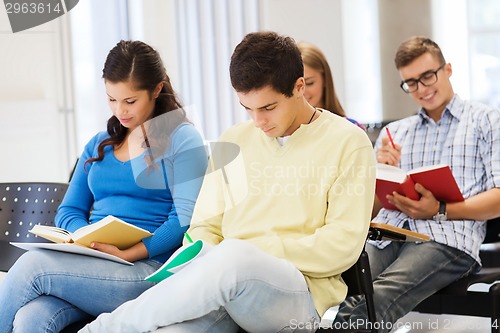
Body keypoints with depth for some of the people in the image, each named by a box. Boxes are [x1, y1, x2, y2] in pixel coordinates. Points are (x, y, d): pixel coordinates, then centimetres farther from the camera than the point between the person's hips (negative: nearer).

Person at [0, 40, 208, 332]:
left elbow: (185, 218, -7)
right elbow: (68, 211, 20)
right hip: (91, 268, 5)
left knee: (33, 264, -27)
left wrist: (127, 254, -18)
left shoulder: (182, 138, 4)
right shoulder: (99, 145, 23)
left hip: (147, 268, -4)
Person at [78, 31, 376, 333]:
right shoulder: (234, 141, 19)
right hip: (226, 279, 3)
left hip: (302, 291, -2)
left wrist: (258, 252, -11)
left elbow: (344, 243, -4)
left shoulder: (347, 142, 4)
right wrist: (200, 261, -4)